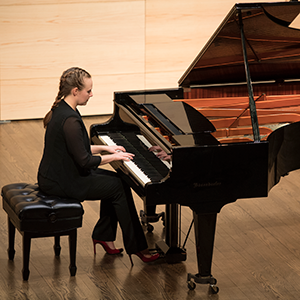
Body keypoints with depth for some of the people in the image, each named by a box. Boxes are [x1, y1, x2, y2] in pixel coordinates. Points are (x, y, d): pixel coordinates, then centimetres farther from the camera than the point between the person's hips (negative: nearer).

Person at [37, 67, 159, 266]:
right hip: (62, 182, -10)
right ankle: (136, 247, 4)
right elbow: (85, 161, -24)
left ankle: (103, 235, 22)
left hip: (59, 174, 10)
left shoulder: (62, 110, 6)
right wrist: (114, 157, -12)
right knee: (119, 188, -3)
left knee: (115, 181, 16)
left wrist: (106, 148, 11)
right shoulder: (70, 120, -26)